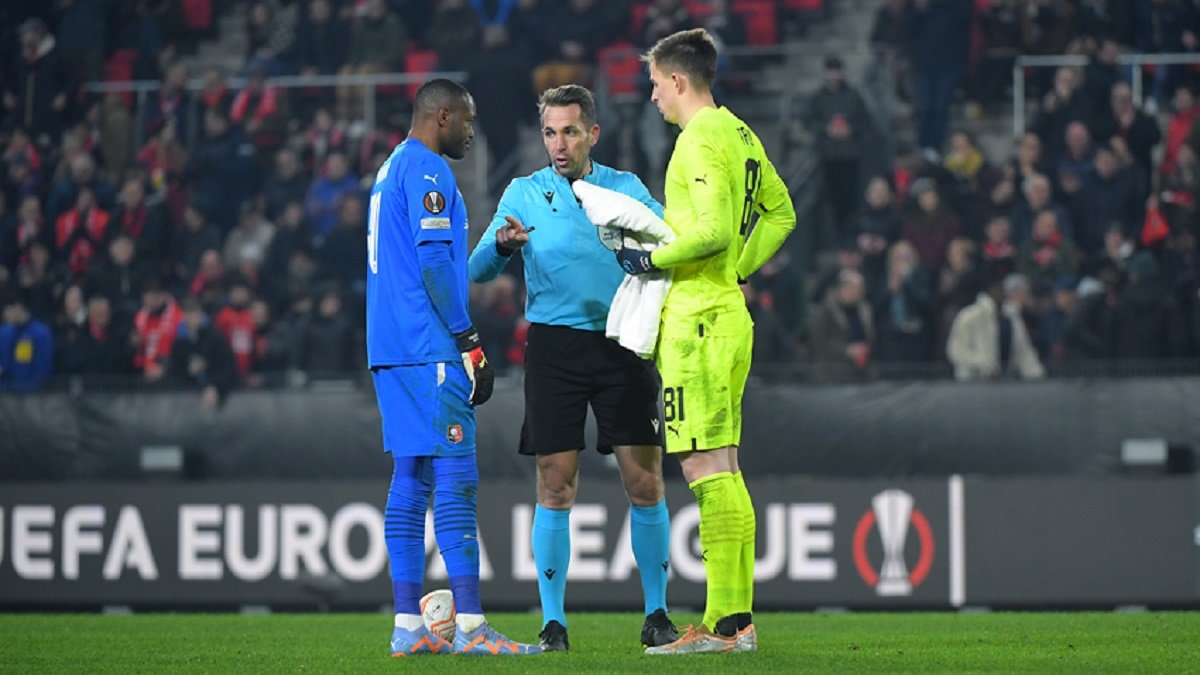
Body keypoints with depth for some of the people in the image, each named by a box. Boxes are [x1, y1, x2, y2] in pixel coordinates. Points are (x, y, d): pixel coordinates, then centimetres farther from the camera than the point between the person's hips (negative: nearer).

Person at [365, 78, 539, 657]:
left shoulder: (391, 171, 22)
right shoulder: (428, 170, -9)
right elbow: (434, 266, -16)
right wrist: (470, 343, -14)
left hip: (391, 350, 10)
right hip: (428, 349, -10)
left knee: (410, 481, 8)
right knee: (455, 479, -12)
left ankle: (408, 627, 6)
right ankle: (470, 626, -17)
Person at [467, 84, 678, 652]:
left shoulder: (627, 188, 10)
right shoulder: (525, 193, 7)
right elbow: (478, 269, -2)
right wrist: (502, 245, -24)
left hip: (622, 344, 1)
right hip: (554, 344, -1)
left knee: (645, 483, -1)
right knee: (555, 488, -3)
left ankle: (656, 613, 10)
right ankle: (553, 622, 3)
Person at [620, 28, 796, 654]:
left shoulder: (700, 140, -13)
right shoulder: (740, 134, 16)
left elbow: (713, 229, -23)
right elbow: (781, 213, 26)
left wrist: (652, 258, -10)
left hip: (697, 317, -10)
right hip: (730, 314, 10)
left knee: (705, 465, -10)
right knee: (721, 468, 11)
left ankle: (727, 624, -12)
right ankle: (733, 617, 12)